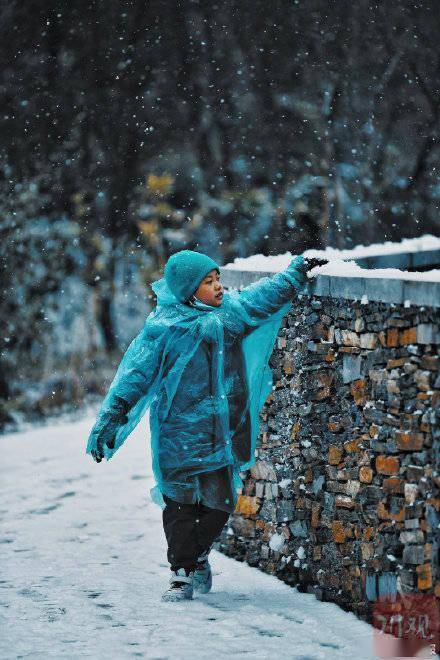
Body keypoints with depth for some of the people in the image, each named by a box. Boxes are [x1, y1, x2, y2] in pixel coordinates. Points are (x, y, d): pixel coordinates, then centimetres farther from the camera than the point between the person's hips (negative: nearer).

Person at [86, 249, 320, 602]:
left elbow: (264, 296, 19)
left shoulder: (233, 311, 4)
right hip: (179, 435, -4)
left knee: (220, 502, 4)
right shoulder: (163, 328, -7)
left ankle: (198, 556, 28)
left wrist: (299, 271, 21)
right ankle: (182, 572, 12)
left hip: (224, 431, 4)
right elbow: (135, 374, -7)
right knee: (181, 503, -1)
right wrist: (111, 417, -11)